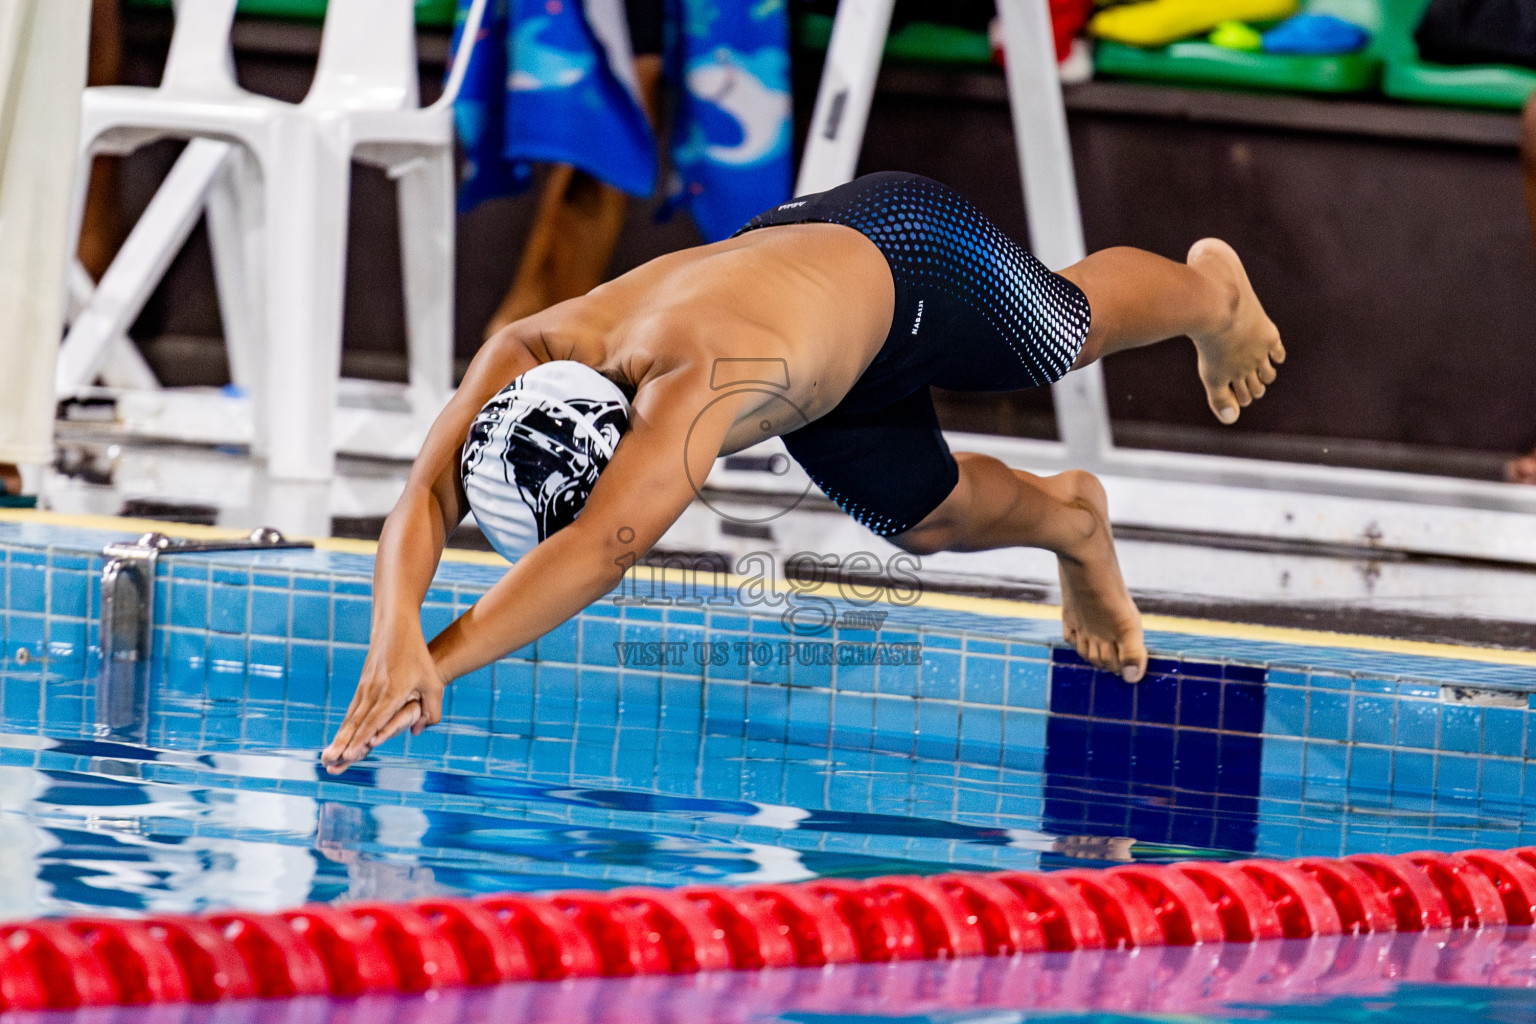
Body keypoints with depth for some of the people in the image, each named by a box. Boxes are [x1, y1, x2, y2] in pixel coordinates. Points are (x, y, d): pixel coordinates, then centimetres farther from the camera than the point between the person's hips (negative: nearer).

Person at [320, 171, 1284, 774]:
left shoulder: (692, 387, -53)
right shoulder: (525, 356, -37)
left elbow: (601, 552, -66)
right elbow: (426, 500, -45)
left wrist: (441, 658, -75)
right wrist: (396, 635, -66)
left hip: (905, 247, -5)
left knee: (1076, 326, 29)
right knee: (932, 519, 23)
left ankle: (1211, 291, 65)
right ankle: (1072, 522, 58)